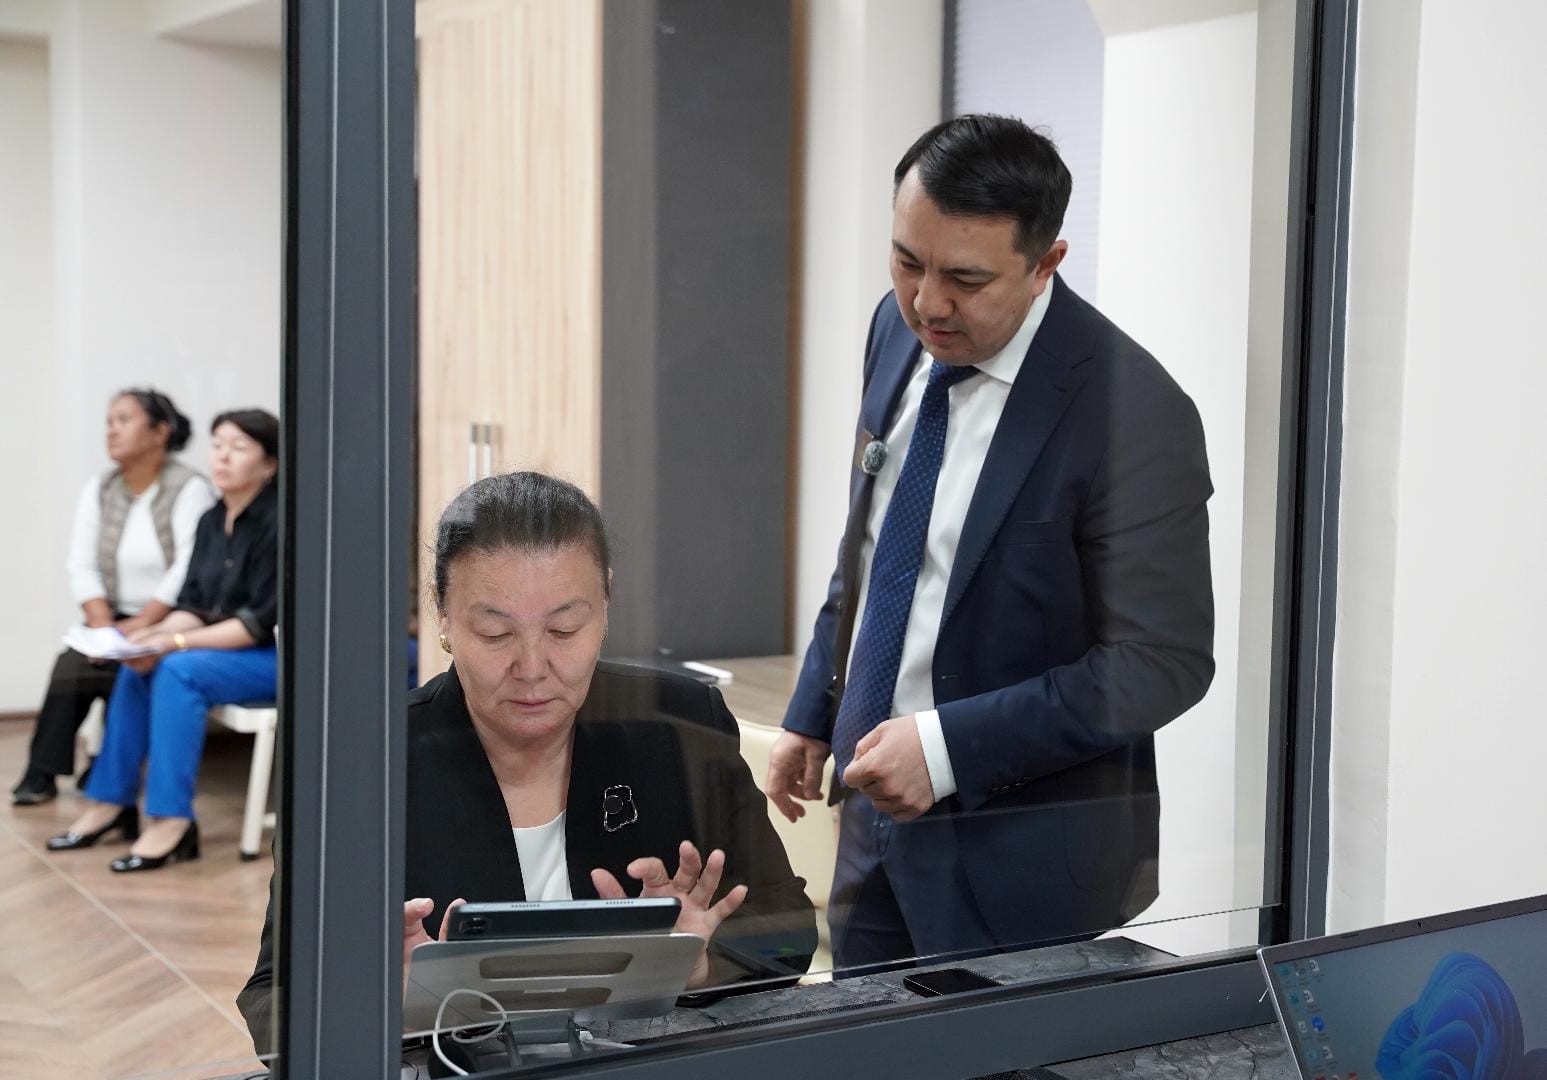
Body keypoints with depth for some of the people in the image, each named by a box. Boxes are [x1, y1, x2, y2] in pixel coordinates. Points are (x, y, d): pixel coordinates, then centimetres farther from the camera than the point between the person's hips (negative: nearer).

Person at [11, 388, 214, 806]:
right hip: (114, 619, 4)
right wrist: (104, 628, -14)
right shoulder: (98, 490, 10)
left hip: (170, 623, -4)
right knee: (71, 666, -23)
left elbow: (189, 572, -16)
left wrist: (139, 627, -23)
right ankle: (41, 773, -12)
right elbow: (82, 567, 2)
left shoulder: (190, 489, -7)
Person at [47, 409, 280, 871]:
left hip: (279, 655, -8)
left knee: (178, 670, -26)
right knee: (136, 668, -5)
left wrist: (176, 642, -22)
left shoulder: (278, 521, -16)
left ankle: (171, 822, -25)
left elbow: (264, 621, -21)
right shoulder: (212, 521, 10)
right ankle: (112, 802, 3)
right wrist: (153, 634, -11)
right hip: (232, 648, 8)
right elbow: (194, 606, 10)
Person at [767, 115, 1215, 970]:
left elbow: (1162, 663, -20)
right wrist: (812, 714, 14)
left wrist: (949, 745, -24)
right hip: (876, 806, 7)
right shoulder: (899, 330, 1)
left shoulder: (1132, 415, -22)